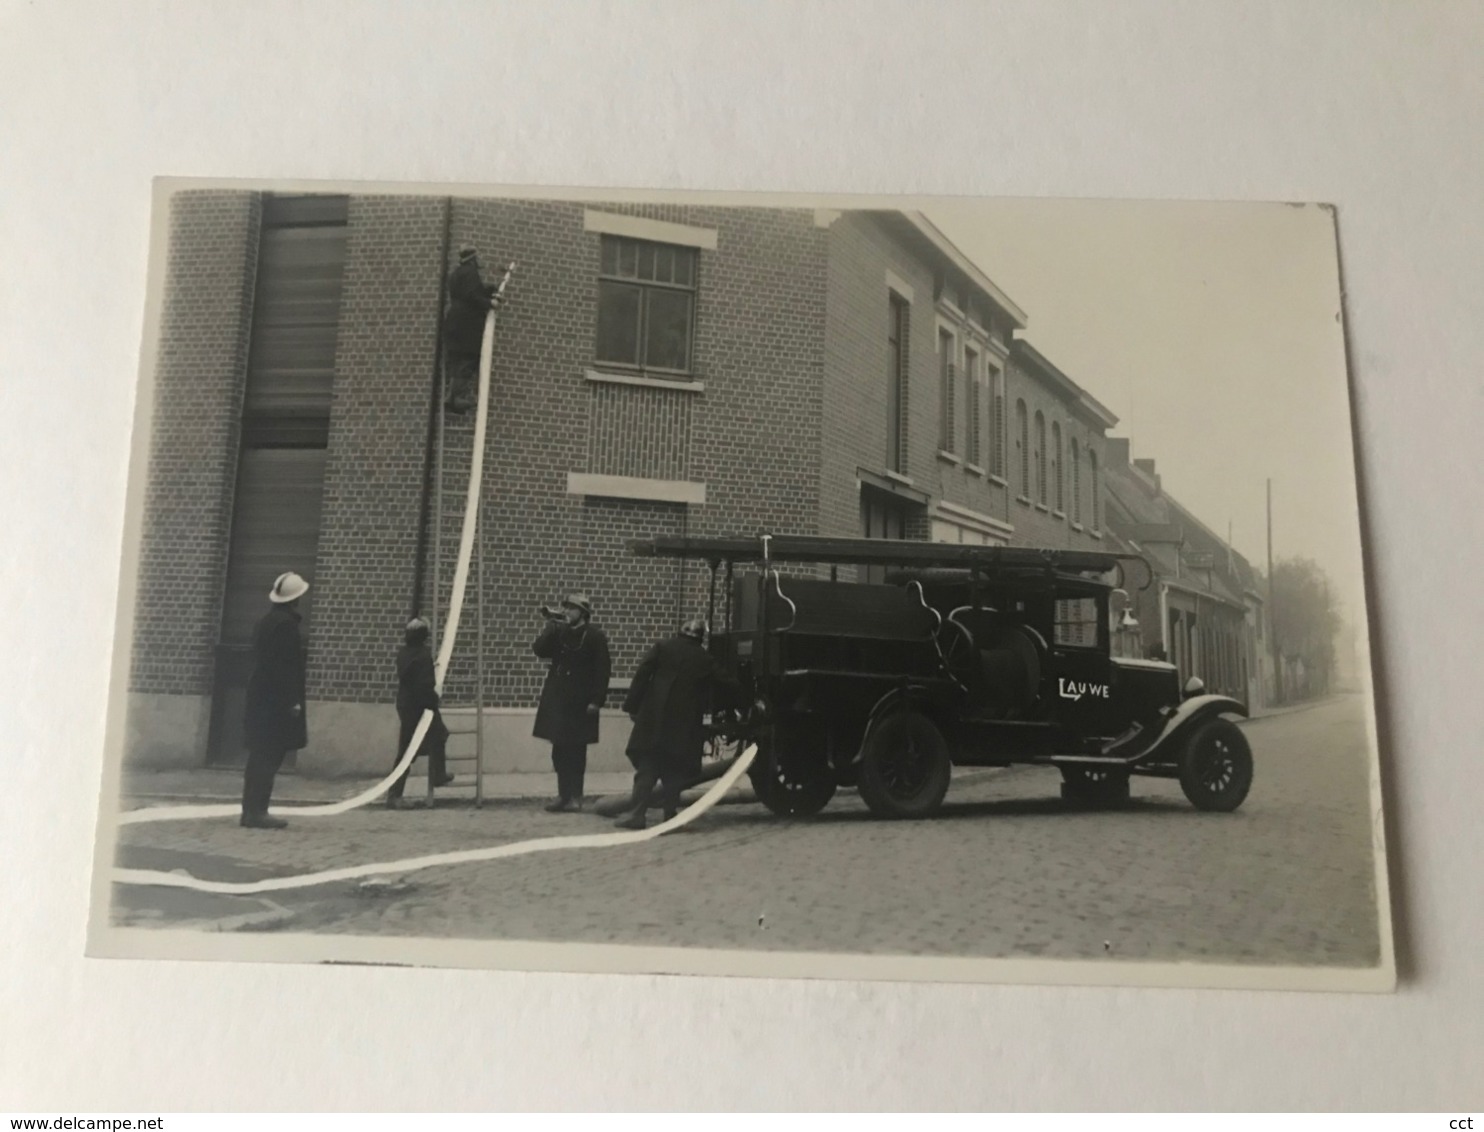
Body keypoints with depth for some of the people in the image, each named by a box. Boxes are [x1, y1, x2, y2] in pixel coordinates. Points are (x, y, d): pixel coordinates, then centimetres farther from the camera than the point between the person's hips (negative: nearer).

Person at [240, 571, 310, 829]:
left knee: (259, 756, 12)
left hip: (260, 698, 10)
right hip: (277, 701, -10)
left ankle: (251, 810, 15)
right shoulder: (286, 623, -14)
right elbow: (289, 666, -19)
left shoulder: (267, 620, 15)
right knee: (269, 757, -7)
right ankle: (257, 812, -7)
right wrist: (293, 701, -18)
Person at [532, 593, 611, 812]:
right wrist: (551, 625, -11)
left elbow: (603, 670, -9)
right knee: (560, 749, 7)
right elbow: (540, 650, -4)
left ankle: (575, 796, 9)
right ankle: (563, 795, 16)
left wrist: (596, 701, -14)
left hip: (580, 701, -4)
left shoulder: (595, 636, -6)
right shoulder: (558, 631, 8)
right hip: (557, 698, 4)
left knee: (576, 750, 1)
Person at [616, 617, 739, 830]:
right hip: (685, 724, 1)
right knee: (674, 772, 10)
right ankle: (670, 816, 8)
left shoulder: (662, 648, 4)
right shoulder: (705, 660, 7)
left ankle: (638, 813, -4)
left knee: (647, 768, 3)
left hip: (654, 720, -1)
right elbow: (729, 685, 8)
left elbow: (641, 675, -4)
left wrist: (632, 706, -2)